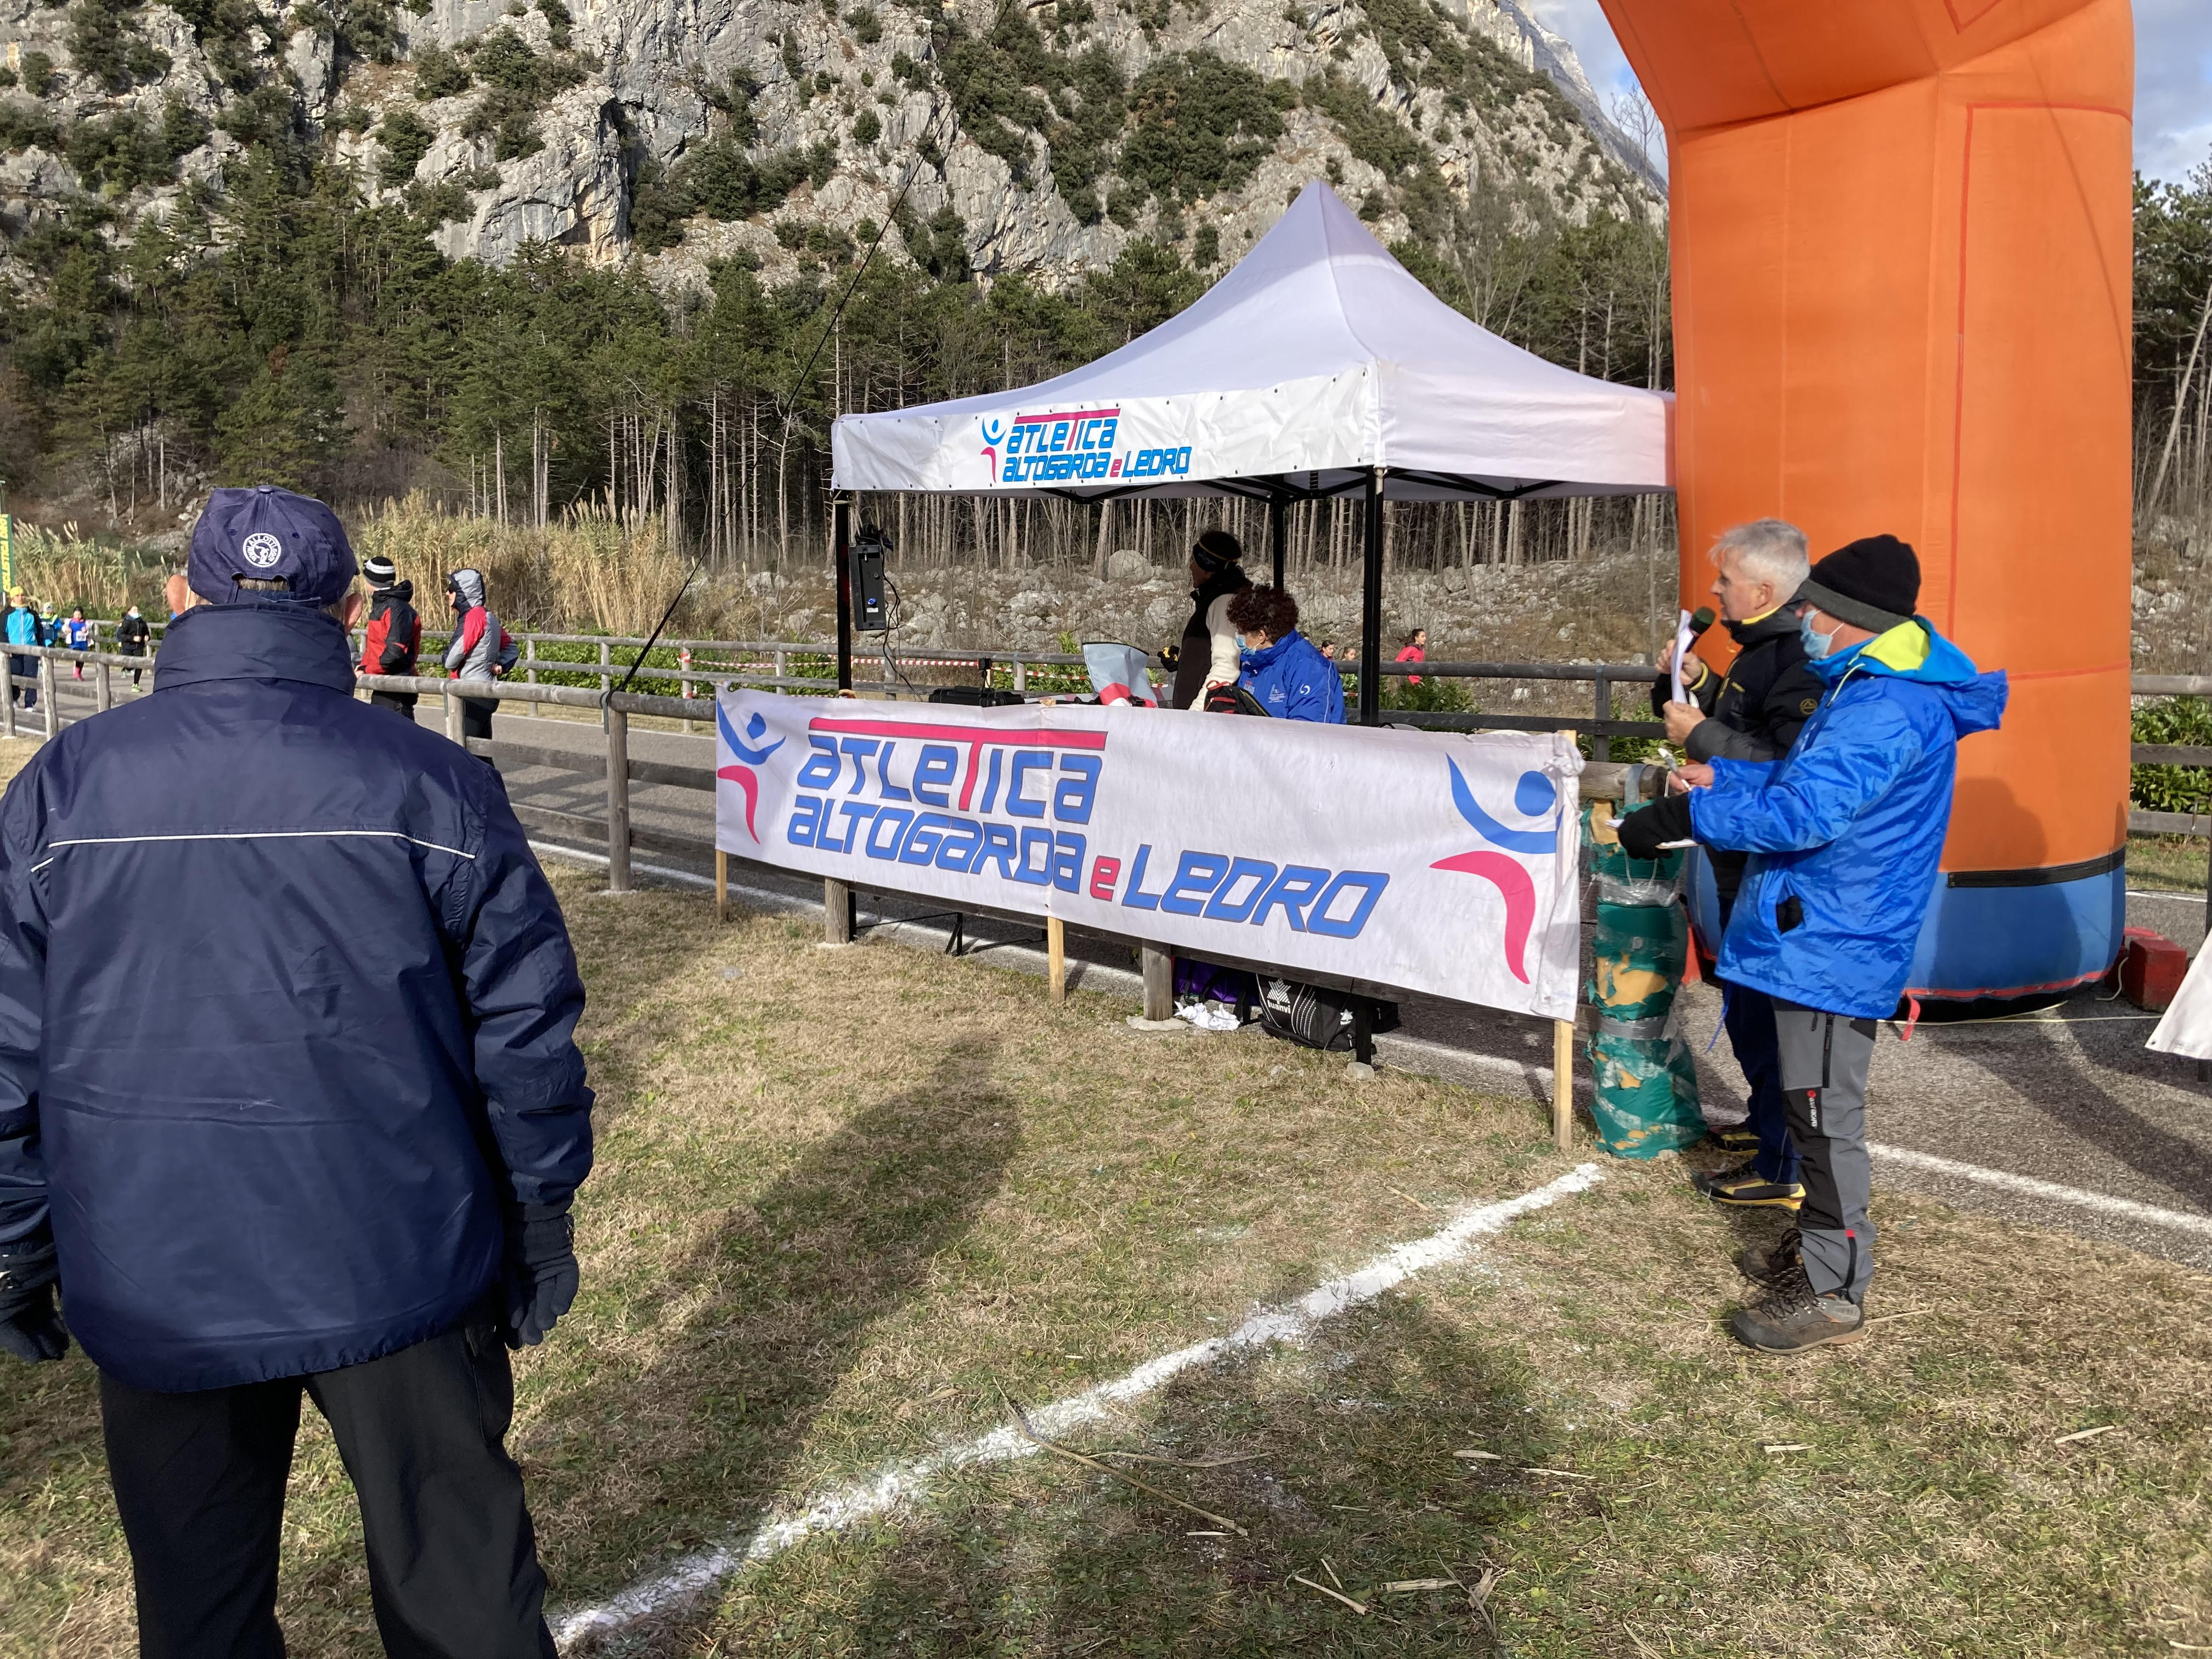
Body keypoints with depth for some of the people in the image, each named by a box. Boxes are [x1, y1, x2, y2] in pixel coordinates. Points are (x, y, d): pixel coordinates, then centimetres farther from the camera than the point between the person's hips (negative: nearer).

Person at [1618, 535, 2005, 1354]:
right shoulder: (1867, 688, 13)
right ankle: (1817, 1245, 36)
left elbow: (1803, 812, -31)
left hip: (1834, 945, -11)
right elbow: (1809, 776, 22)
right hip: (1817, 932, 11)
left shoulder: (1885, 711, -23)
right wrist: (1723, 776, 10)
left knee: (1825, 1113, -2)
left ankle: (1833, 1293, 8)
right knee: (1812, 1104, 21)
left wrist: (1686, 816, -26)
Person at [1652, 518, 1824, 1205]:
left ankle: (1780, 1170, 8)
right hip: (1744, 867, 11)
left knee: (1763, 1017, -3)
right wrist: (1696, 683, 9)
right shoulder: (1763, 649, 12)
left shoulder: (1799, 661, -22)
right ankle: (1767, 1122, 40)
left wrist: (1702, 735, -26)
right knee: (1748, 1007, 23)